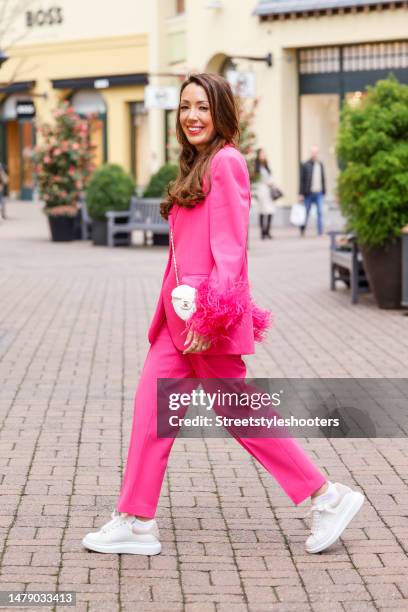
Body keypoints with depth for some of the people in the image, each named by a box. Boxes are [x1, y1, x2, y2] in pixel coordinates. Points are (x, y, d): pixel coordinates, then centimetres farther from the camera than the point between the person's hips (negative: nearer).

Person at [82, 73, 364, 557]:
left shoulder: (225, 161, -11)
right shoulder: (198, 165, 18)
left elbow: (230, 245, -17)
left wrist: (210, 316, -21)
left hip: (207, 310, -9)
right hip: (180, 310, 9)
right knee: (151, 404, 6)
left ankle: (328, 497, 10)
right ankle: (137, 522, 12)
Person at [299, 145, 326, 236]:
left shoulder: (320, 165, 11)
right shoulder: (305, 165, -3)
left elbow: (323, 179, 15)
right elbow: (302, 180, -4)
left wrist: (324, 191, 11)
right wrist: (301, 194, -8)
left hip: (319, 193, 3)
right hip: (309, 193, -3)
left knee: (320, 212, -3)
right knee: (306, 212, 5)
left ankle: (320, 232, -1)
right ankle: (302, 230, 19)